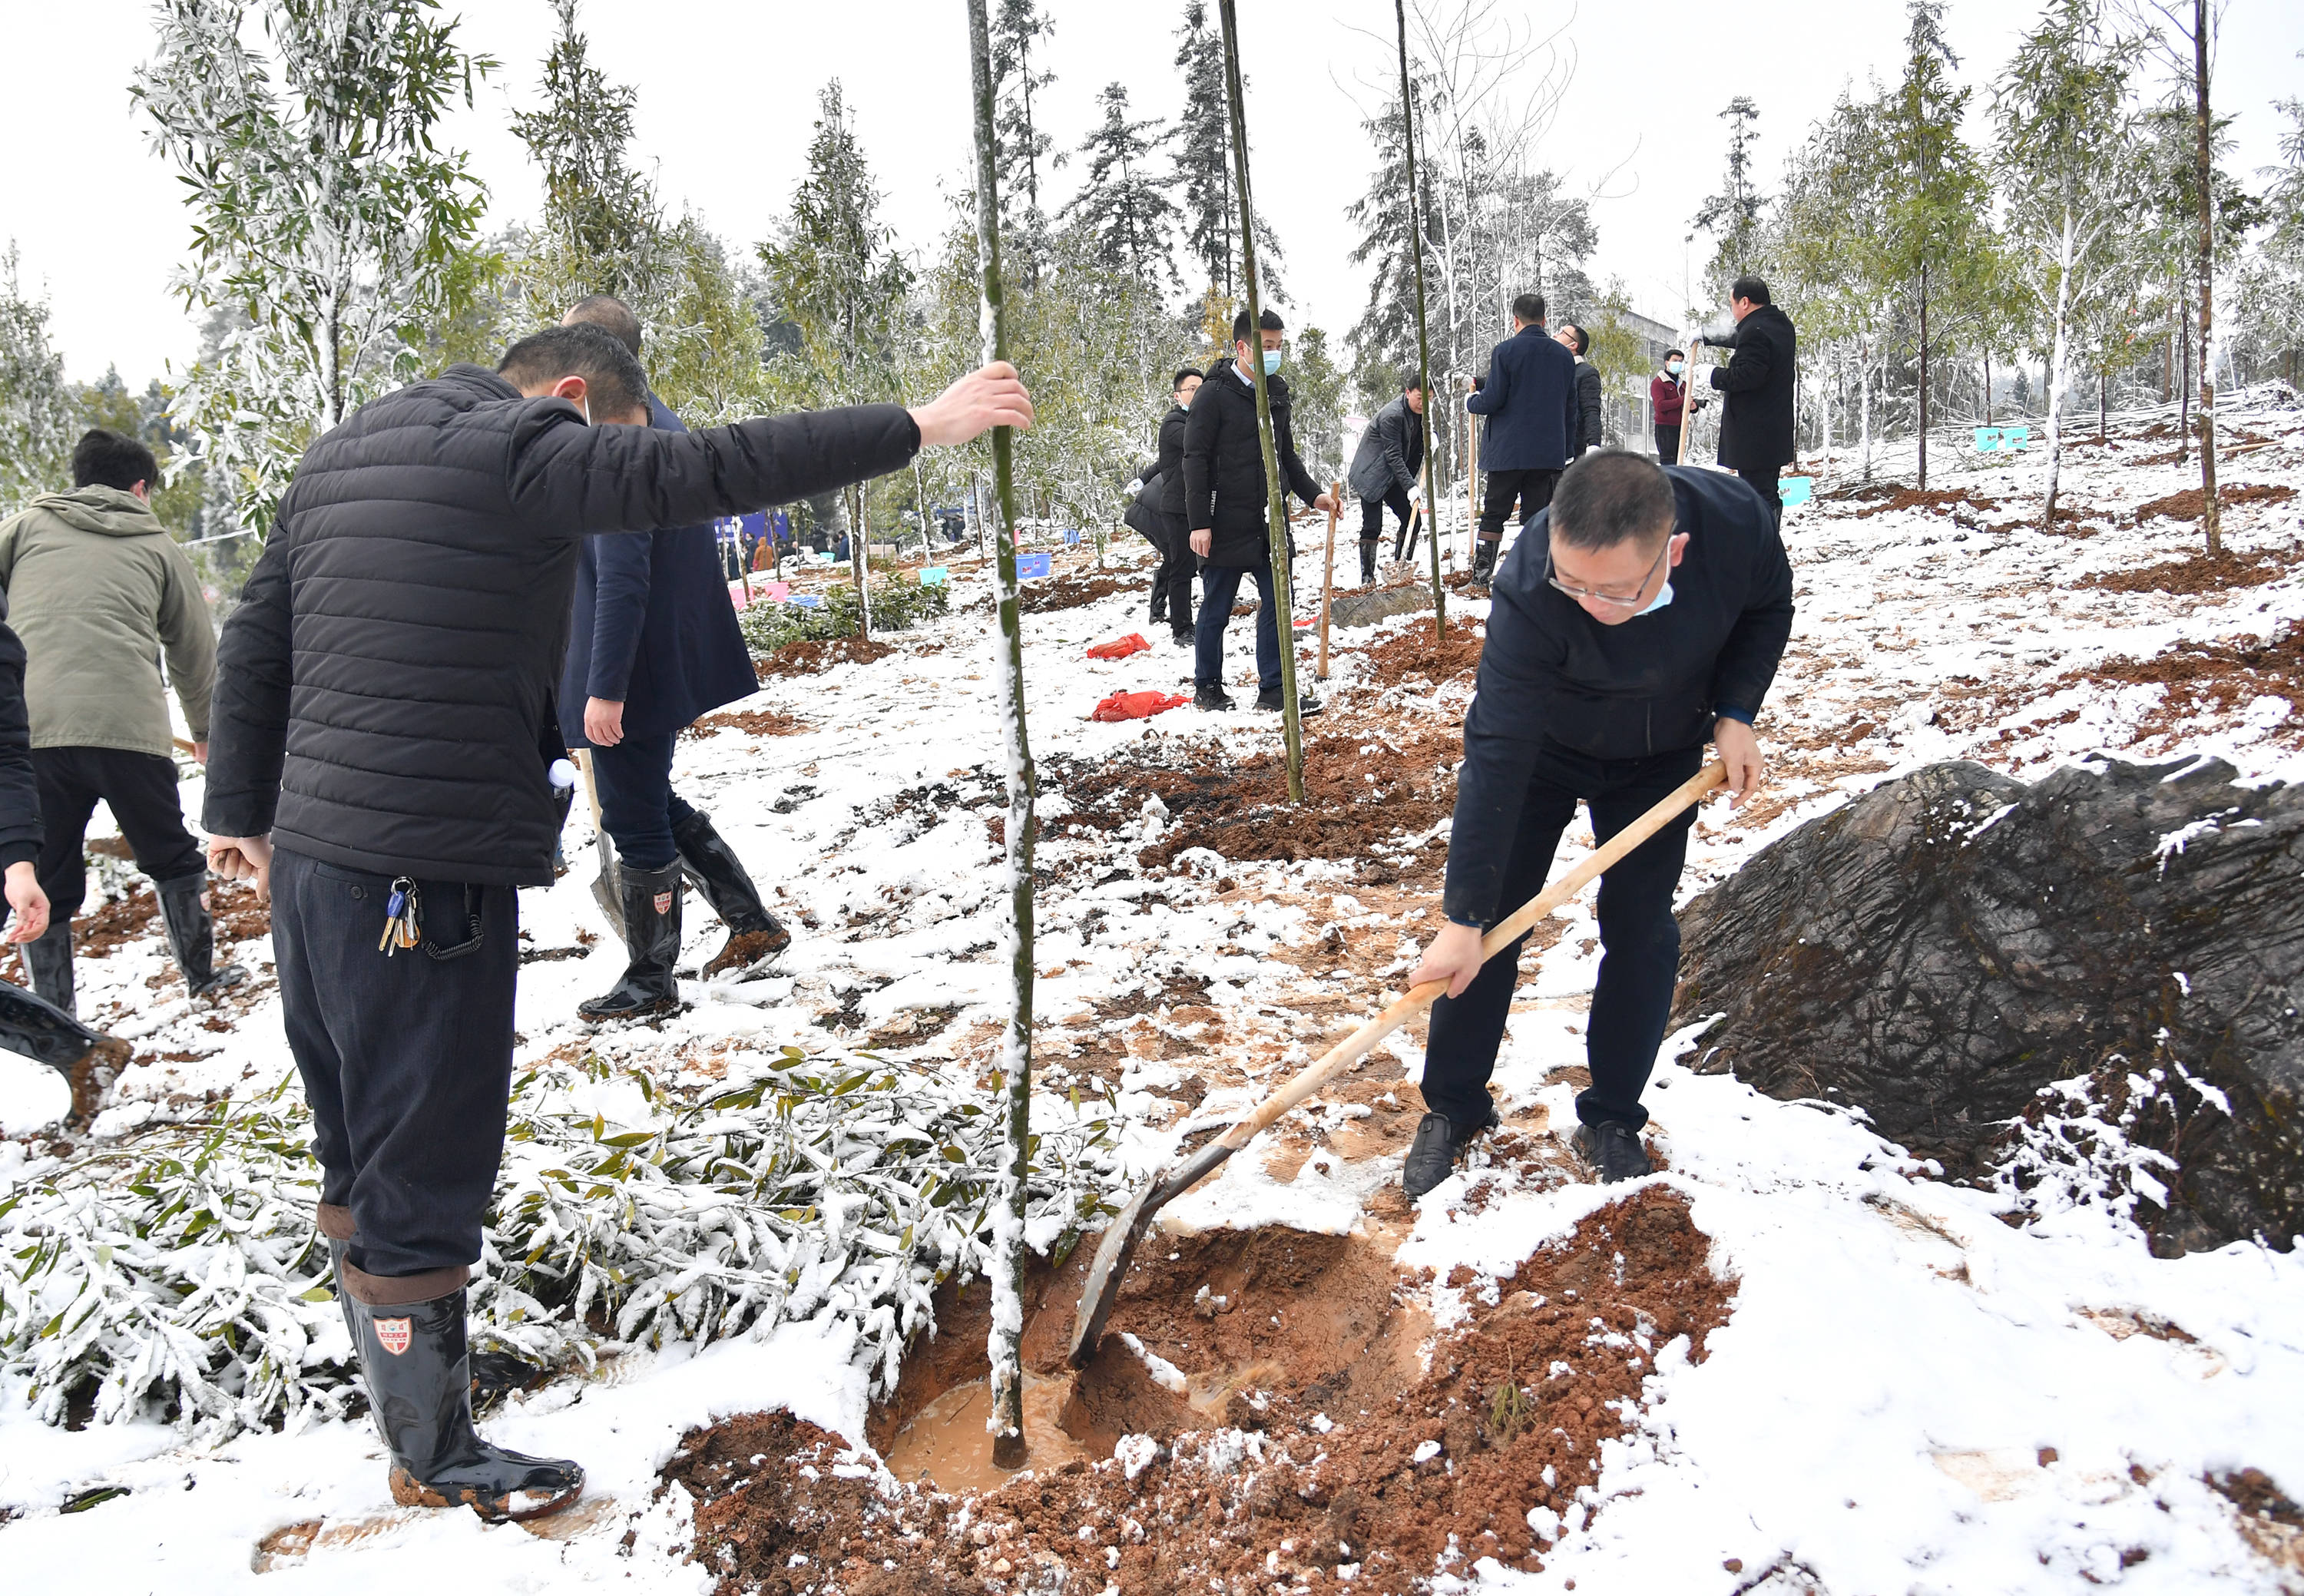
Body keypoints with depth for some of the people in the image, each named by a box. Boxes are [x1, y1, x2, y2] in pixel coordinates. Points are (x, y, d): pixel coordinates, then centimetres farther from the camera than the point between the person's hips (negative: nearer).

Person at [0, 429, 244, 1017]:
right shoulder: (156, 544, 15)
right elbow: (195, 649, 23)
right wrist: (205, 730, 37)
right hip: (129, 727, 0)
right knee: (172, 860, 20)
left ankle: (55, 1018, 13)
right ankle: (202, 974, 30)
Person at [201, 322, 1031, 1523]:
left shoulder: (340, 455, 17)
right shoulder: (517, 446, -11)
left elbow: (252, 644, 20)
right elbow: (709, 471, -21)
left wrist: (242, 809, 26)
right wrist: (918, 427, -17)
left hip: (315, 853, 10)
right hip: (429, 874, -10)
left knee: (360, 1159, 21)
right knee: (425, 1166, 3)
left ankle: (408, 1360, 39)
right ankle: (432, 1456, 17)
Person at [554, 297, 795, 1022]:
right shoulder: (660, 423, 10)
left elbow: (622, 576, -27)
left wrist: (605, 687, -25)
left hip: (632, 672, -10)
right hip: (674, 662, 10)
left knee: (636, 822, 4)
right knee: (657, 806, 22)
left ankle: (650, 983, 18)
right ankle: (752, 922, 28)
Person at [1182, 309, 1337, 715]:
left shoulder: (1276, 393, 11)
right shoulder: (1214, 395, -9)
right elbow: (1195, 460, -10)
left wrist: (1312, 494, 9)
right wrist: (1199, 523, -15)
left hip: (1269, 524, 6)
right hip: (1227, 525, -6)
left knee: (1279, 601, 2)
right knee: (1216, 608, 6)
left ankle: (1273, 689, 9)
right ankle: (1207, 688, 20)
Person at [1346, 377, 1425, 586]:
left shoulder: (1418, 412, 2)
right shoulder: (1392, 415, -24)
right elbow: (1393, 456, -25)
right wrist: (1410, 487, -29)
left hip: (1395, 476, 8)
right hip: (1371, 476, -8)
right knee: (1372, 527, -10)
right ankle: (1367, 578, -4)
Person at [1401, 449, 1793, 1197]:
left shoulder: (1736, 521, -32)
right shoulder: (1528, 589, -40)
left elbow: (1767, 608, -5)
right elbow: (1497, 758, -38)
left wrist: (1734, 712, -20)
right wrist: (1461, 922, -37)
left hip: (1663, 757, 2)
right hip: (1540, 747, -2)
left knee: (1642, 931, 1)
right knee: (1489, 919, -3)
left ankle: (1613, 1116, 20)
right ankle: (1453, 1107, 16)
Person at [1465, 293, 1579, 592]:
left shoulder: (1505, 351, -8)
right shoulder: (1564, 356, 7)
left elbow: (1492, 400, -11)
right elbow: (1570, 408, 12)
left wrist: (1470, 401, 11)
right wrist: (1566, 451, 19)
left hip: (1508, 451, -3)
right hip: (1549, 452, 4)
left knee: (1494, 514, 7)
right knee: (1536, 515, 7)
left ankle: (1482, 574, 5)